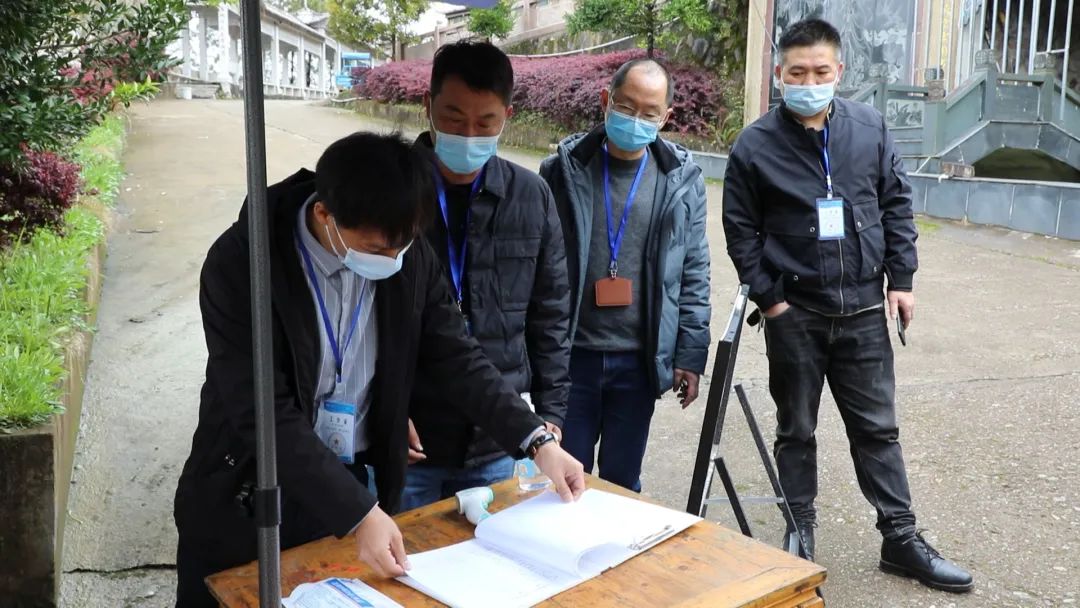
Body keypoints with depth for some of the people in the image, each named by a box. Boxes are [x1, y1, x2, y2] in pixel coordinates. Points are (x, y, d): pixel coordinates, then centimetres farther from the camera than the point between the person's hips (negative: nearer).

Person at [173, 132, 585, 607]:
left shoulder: (410, 256, -9)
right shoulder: (240, 263, -23)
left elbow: (456, 358, -3)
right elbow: (266, 414, -26)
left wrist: (537, 441, -14)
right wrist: (360, 513, -32)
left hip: (347, 485, 3)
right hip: (244, 500, -3)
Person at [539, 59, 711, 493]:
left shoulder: (683, 179, 2)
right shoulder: (564, 169, -1)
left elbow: (694, 274, 5)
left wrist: (690, 354, 1)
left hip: (638, 360, 1)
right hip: (570, 354, -1)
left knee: (622, 481, 14)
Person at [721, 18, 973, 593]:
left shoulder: (870, 128, 0)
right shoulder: (755, 146, -8)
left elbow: (897, 204, 7)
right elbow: (741, 231, -3)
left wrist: (901, 278, 2)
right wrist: (768, 297, -8)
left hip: (863, 310, 2)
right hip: (794, 314, -2)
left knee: (877, 427, 12)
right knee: (797, 431, 11)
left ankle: (901, 538, 24)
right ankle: (800, 535, 25)